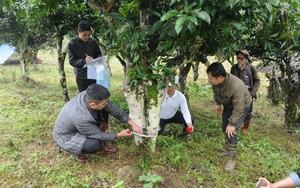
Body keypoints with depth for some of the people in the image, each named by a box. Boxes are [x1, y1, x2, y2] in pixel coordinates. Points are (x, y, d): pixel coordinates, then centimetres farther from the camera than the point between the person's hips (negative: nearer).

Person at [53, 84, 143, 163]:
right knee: (94, 144, -27)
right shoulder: (81, 117, -40)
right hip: (65, 136, -7)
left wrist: (133, 124, -10)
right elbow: (99, 135, -23)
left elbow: (113, 109, -12)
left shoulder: (90, 96, -24)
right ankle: (78, 153, 6)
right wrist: (119, 135, -11)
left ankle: (100, 146, 14)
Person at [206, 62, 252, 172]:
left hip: (241, 106, -7)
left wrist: (232, 124, -27)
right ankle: (227, 150, 40)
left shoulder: (237, 86, -44)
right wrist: (217, 103, 7)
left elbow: (238, 109, -33)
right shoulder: (216, 81, -27)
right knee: (224, 128, 18)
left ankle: (232, 159, 3)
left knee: (231, 131, -14)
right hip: (228, 105, 7)